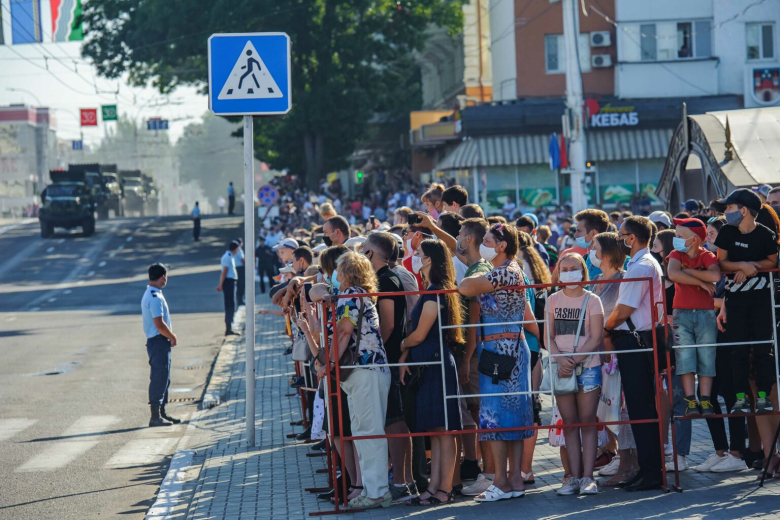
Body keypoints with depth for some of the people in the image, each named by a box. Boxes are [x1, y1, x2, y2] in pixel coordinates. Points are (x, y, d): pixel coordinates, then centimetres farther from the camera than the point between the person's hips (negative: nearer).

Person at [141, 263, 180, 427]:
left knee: (164, 378, 16)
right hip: (158, 342, -10)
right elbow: (159, 324, -24)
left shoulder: (149, 295, 13)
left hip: (160, 342, 10)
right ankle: (155, 417, -4)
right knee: (159, 378, -7)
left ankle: (162, 413, 23)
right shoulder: (155, 297, -19)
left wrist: (170, 337, 16)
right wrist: (173, 337, -9)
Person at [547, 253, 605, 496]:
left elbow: (595, 338, -4)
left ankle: (588, 477, -5)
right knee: (569, 423, 2)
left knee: (587, 422, -3)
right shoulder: (553, 300, 10)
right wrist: (561, 359, -12)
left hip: (587, 366, -3)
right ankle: (574, 477, 2)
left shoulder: (591, 300, 2)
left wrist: (574, 360, -15)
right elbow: (549, 336, 7)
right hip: (561, 368, 3)